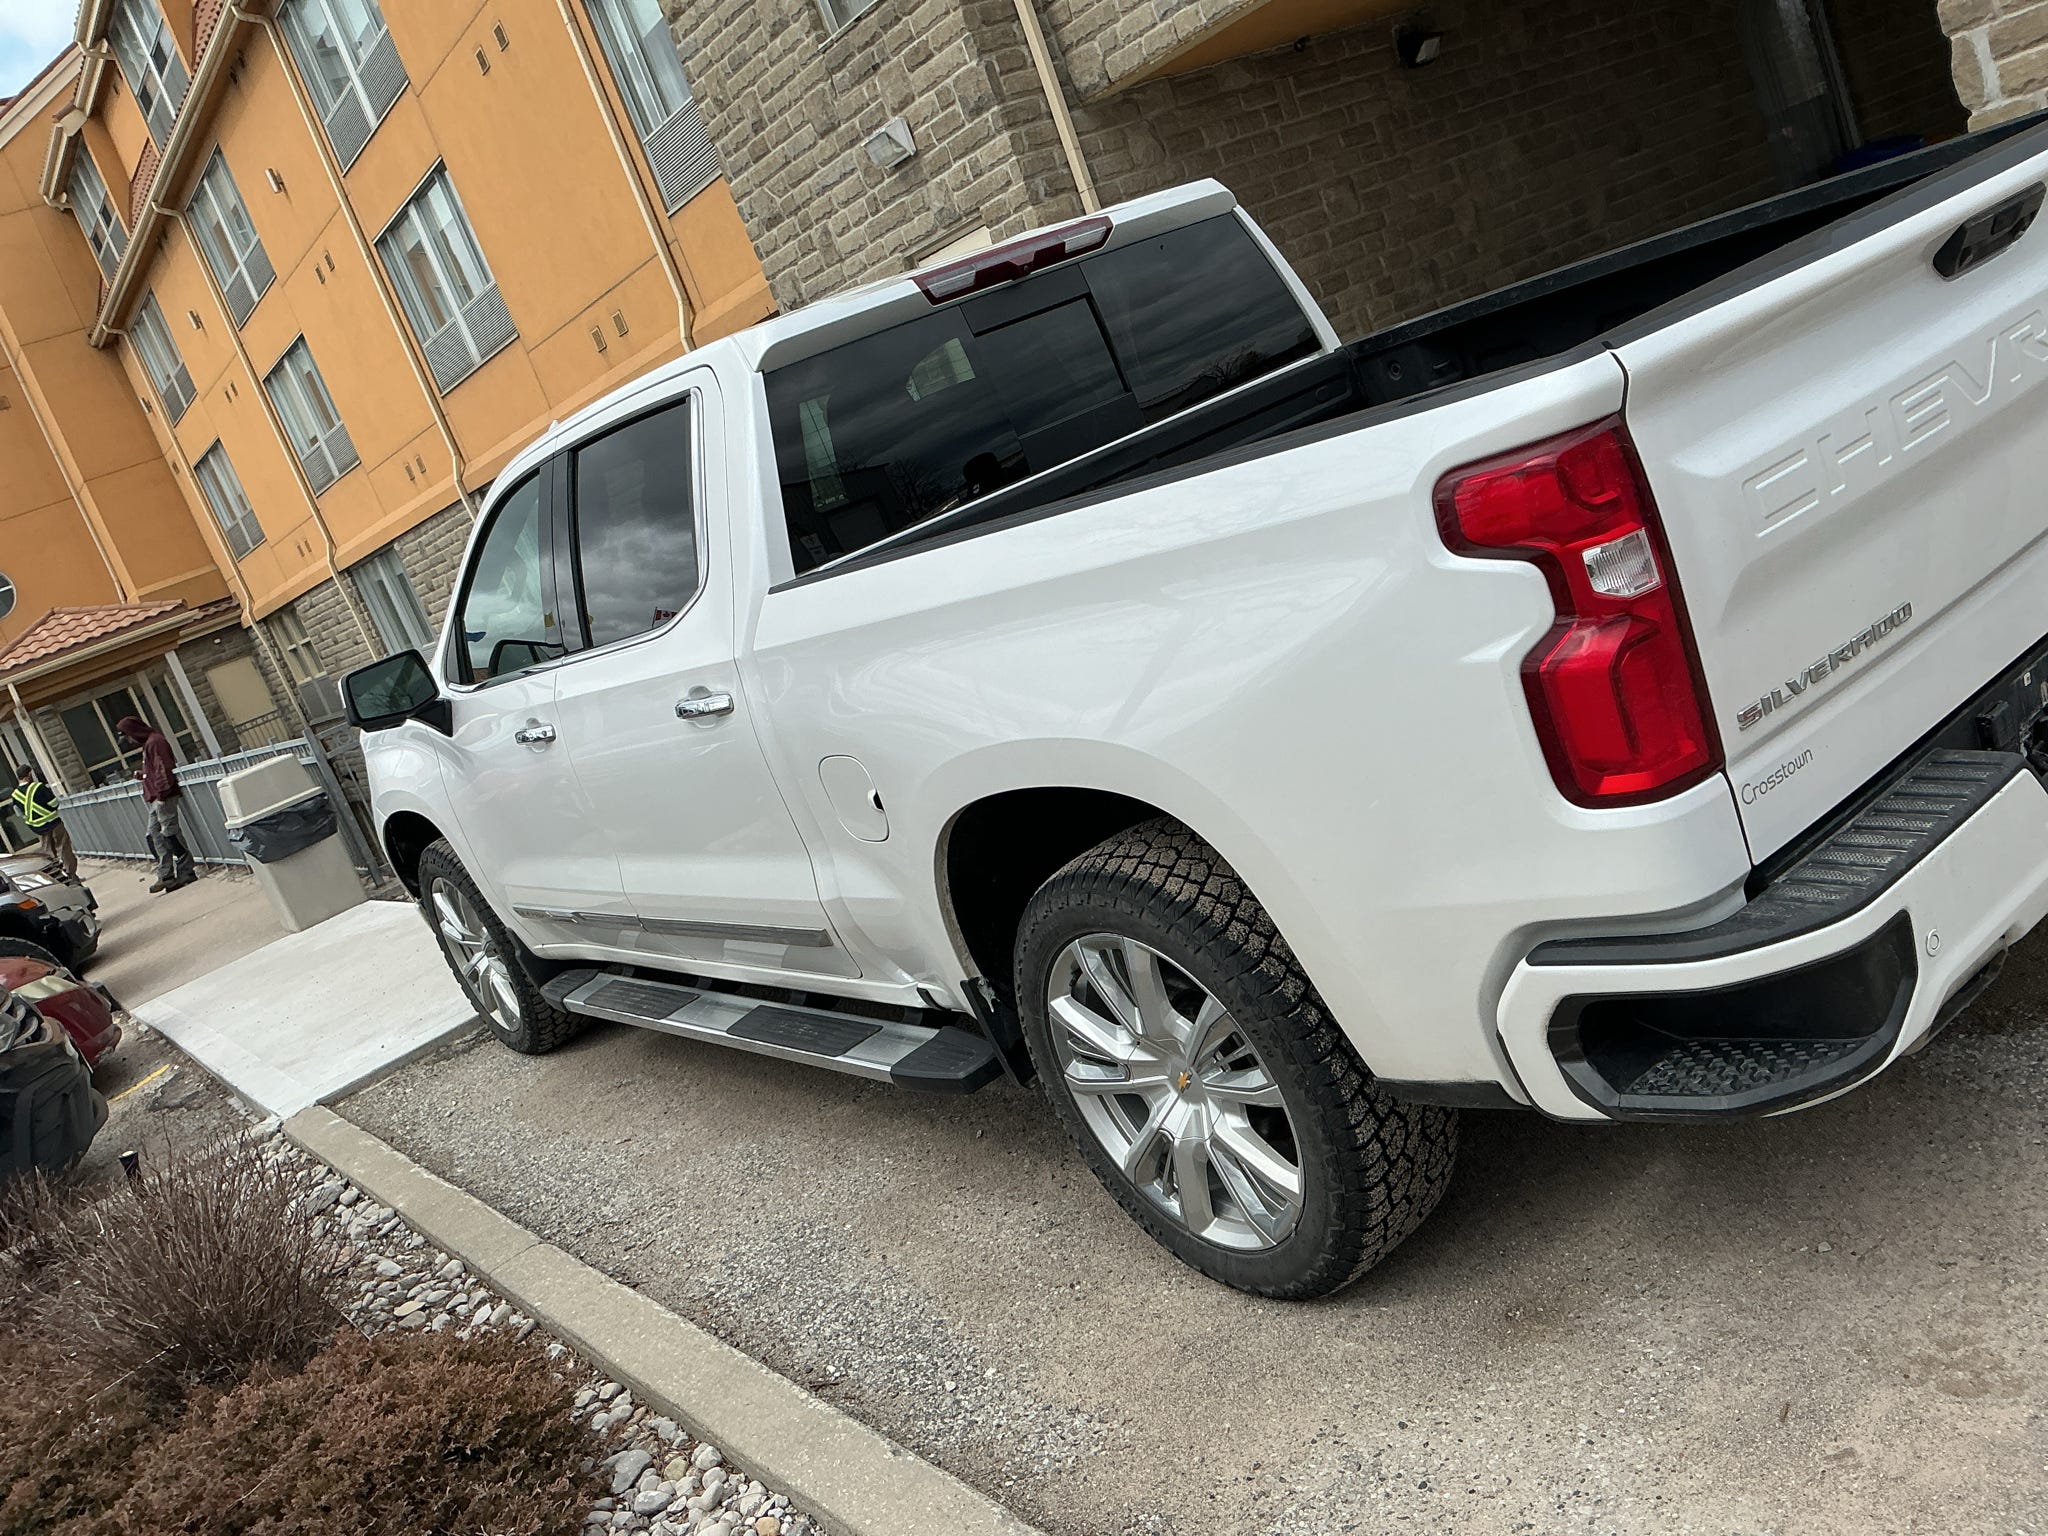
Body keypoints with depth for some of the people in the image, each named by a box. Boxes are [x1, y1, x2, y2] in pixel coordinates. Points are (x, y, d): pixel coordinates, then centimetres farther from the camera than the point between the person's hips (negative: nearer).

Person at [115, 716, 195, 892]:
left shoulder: (155, 742, -12)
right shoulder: (148, 743, 20)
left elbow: (164, 769, -20)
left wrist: (161, 793, -22)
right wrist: (142, 775, 12)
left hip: (163, 798, -10)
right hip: (155, 798, 10)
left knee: (170, 834, -8)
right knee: (155, 836, 8)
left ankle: (186, 872, -4)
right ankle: (166, 875, 9)